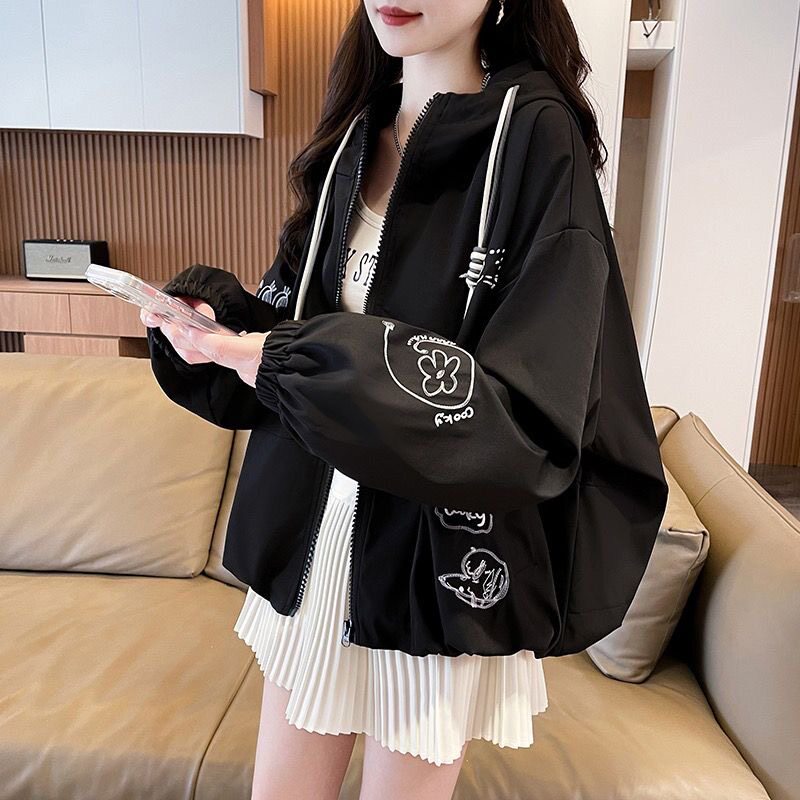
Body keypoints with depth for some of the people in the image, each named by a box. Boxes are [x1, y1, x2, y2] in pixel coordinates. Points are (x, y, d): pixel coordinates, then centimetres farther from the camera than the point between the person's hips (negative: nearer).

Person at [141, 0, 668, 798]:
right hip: (314, 536, 6)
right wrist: (211, 313, -9)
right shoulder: (354, 135, 6)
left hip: (440, 560, -5)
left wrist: (311, 363, -29)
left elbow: (531, 412, -20)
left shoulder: (537, 136, -13)